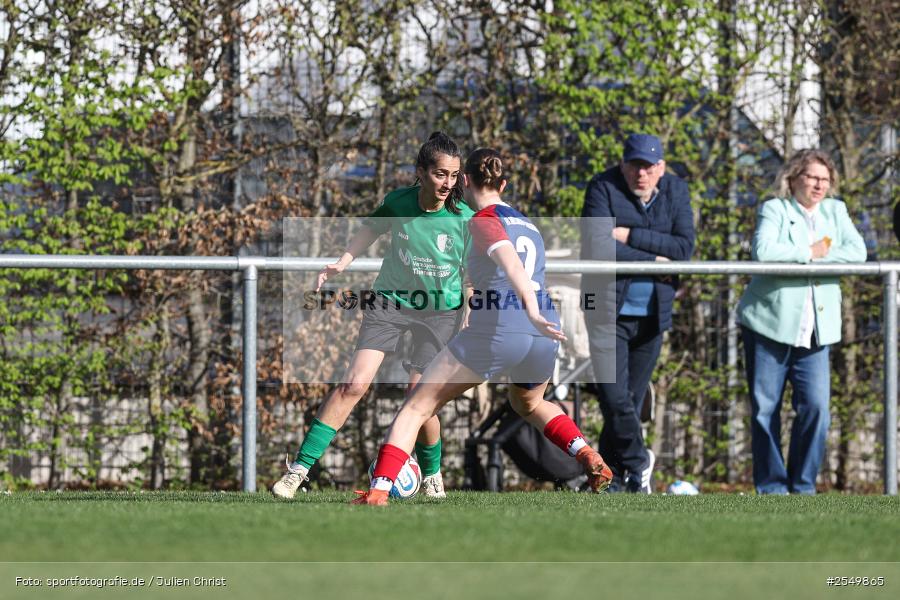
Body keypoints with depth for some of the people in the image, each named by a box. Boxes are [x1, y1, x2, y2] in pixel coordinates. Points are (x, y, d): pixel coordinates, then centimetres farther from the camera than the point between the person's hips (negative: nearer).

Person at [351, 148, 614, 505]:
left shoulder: (484, 221, 1)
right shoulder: (527, 225, 24)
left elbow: (509, 260, -17)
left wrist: (531, 311, -31)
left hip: (494, 331, -7)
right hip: (542, 338, 7)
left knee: (416, 408, 3)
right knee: (528, 405, 37)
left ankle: (377, 492, -10)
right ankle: (589, 459, 17)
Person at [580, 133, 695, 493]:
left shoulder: (676, 190, 4)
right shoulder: (603, 188, -7)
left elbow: (684, 247, -8)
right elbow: (596, 249, -19)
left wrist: (630, 236, -15)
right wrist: (653, 260, -13)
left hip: (653, 312, 3)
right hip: (608, 310, -3)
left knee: (632, 401, 5)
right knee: (614, 396, -14)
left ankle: (611, 477, 15)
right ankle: (637, 462, 6)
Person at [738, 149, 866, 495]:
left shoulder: (835, 211, 15)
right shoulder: (774, 210, 2)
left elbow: (857, 251, 0)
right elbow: (763, 251, -17)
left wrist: (821, 257, -12)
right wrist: (810, 252, -9)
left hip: (815, 331, 3)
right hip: (770, 323, -3)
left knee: (816, 407, -7)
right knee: (765, 408, -1)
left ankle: (803, 485, 4)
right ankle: (771, 486, 7)